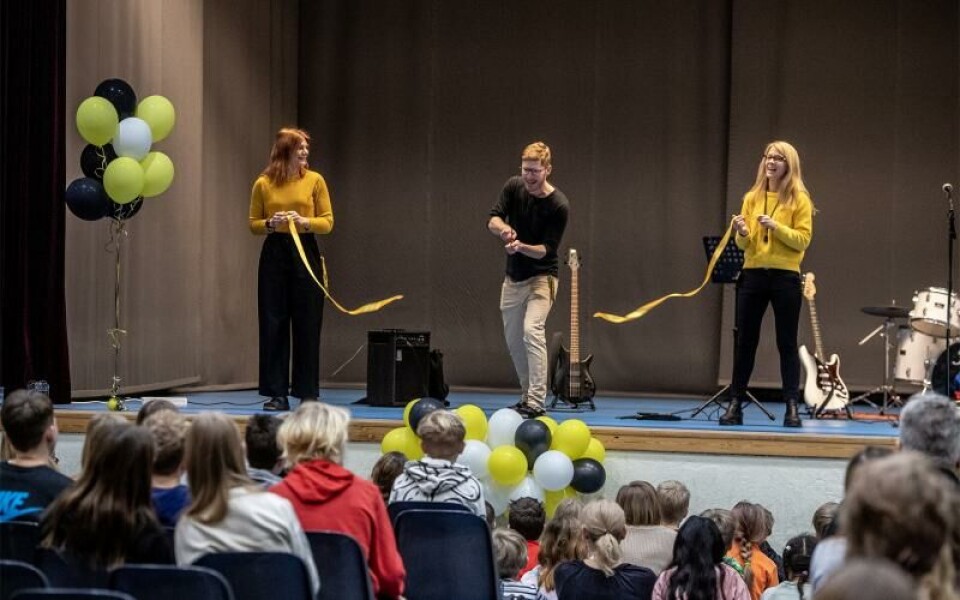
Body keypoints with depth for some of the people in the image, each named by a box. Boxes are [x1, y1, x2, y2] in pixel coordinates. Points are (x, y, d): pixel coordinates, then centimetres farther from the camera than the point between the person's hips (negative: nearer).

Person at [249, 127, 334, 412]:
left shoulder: (314, 180, 3)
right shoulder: (263, 184, 3)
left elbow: (327, 222, 3)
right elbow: (253, 224, 9)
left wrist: (304, 222, -15)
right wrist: (270, 224, -11)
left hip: (305, 255, 0)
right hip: (274, 254, 0)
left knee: (307, 325, 0)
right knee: (273, 324, 0)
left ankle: (308, 393, 7)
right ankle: (277, 393, 5)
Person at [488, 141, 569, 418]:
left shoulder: (559, 205, -18)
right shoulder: (514, 187, -4)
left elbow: (548, 249, -17)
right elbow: (492, 220, -10)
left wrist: (521, 247, -35)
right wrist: (503, 228, -33)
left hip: (541, 276, -6)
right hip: (513, 278, 6)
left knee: (532, 330, -24)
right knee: (513, 339, 13)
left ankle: (536, 403, -25)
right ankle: (527, 396, 30)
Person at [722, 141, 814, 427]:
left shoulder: (799, 199, 0)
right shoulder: (752, 197, 11)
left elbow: (803, 240, -7)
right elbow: (744, 245, 11)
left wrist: (776, 227, -19)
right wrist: (742, 234, -11)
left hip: (785, 277, -3)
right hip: (753, 274, 3)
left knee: (787, 344, 0)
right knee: (745, 341, 3)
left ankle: (792, 407, 2)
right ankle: (735, 404, 7)